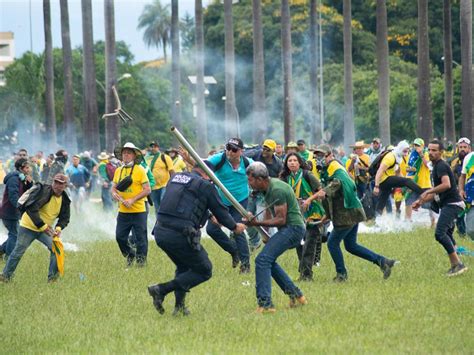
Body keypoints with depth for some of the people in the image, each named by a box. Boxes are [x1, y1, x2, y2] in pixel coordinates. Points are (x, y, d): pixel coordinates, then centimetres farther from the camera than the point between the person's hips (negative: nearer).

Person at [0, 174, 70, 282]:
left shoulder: (65, 200, -4)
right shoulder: (44, 192, -24)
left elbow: (65, 218, 4)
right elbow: (31, 209, -31)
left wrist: (58, 228, -18)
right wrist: (42, 226, -33)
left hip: (45, 229, 5)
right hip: (28, 227, -5)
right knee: (18, 251, 2)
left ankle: (52, 277, 0)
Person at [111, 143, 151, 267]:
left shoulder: (140, 170, -6)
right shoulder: (118, 171, 10)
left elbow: (147, 190, -9)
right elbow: (114, 188, 16)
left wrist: (133, 200, -17)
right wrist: (114, 194, -8)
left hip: (138, 211, -5)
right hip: (123, 211, 5)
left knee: (140, 238, 0)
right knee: (120, 237, 6)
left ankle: (141, 260, 14)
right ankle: (130, 255, 27)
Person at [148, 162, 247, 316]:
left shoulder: (175, 178, 20)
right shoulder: (205, 186, 0)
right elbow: (220, 210, 8)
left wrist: (208, 216, 42)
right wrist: (234, 227, 27)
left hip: (160, 232, 8)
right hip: (179, 234, -8)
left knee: (183, 267, 30)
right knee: (204, 271, 7)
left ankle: (179, 306, 22)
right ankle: (161, 290, -4)